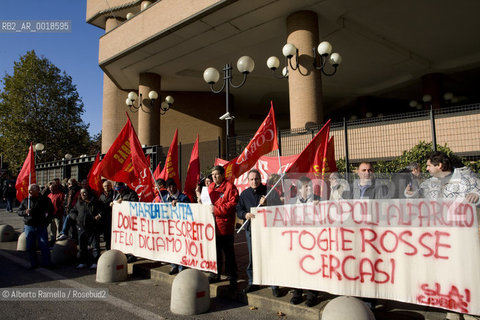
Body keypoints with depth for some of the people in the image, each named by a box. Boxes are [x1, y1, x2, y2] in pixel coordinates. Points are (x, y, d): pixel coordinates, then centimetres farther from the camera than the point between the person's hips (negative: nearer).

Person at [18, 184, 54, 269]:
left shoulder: (45, 200, 1)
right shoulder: (25, 200, 7)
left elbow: (50, 211, 9)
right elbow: (19, 211, 11)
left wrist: (46, 221, -2)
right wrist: (25, 212, -11)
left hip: (41, 227, -3)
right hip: (29, 227, 3)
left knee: (44, 245, -2)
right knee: (30, 247, 8)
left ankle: (46, 263, 10)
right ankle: (33, 264, 22)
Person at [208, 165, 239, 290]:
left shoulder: (229, 187, -9)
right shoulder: (210, 187, 13)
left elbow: (232, 204, -18)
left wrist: (216, 209, -21)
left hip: (225, 225, -6)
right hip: (212, 225, 7)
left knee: (228, 252, 3)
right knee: (215, 250, 17)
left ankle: (232, 277, 14)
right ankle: (216, 274, 31)